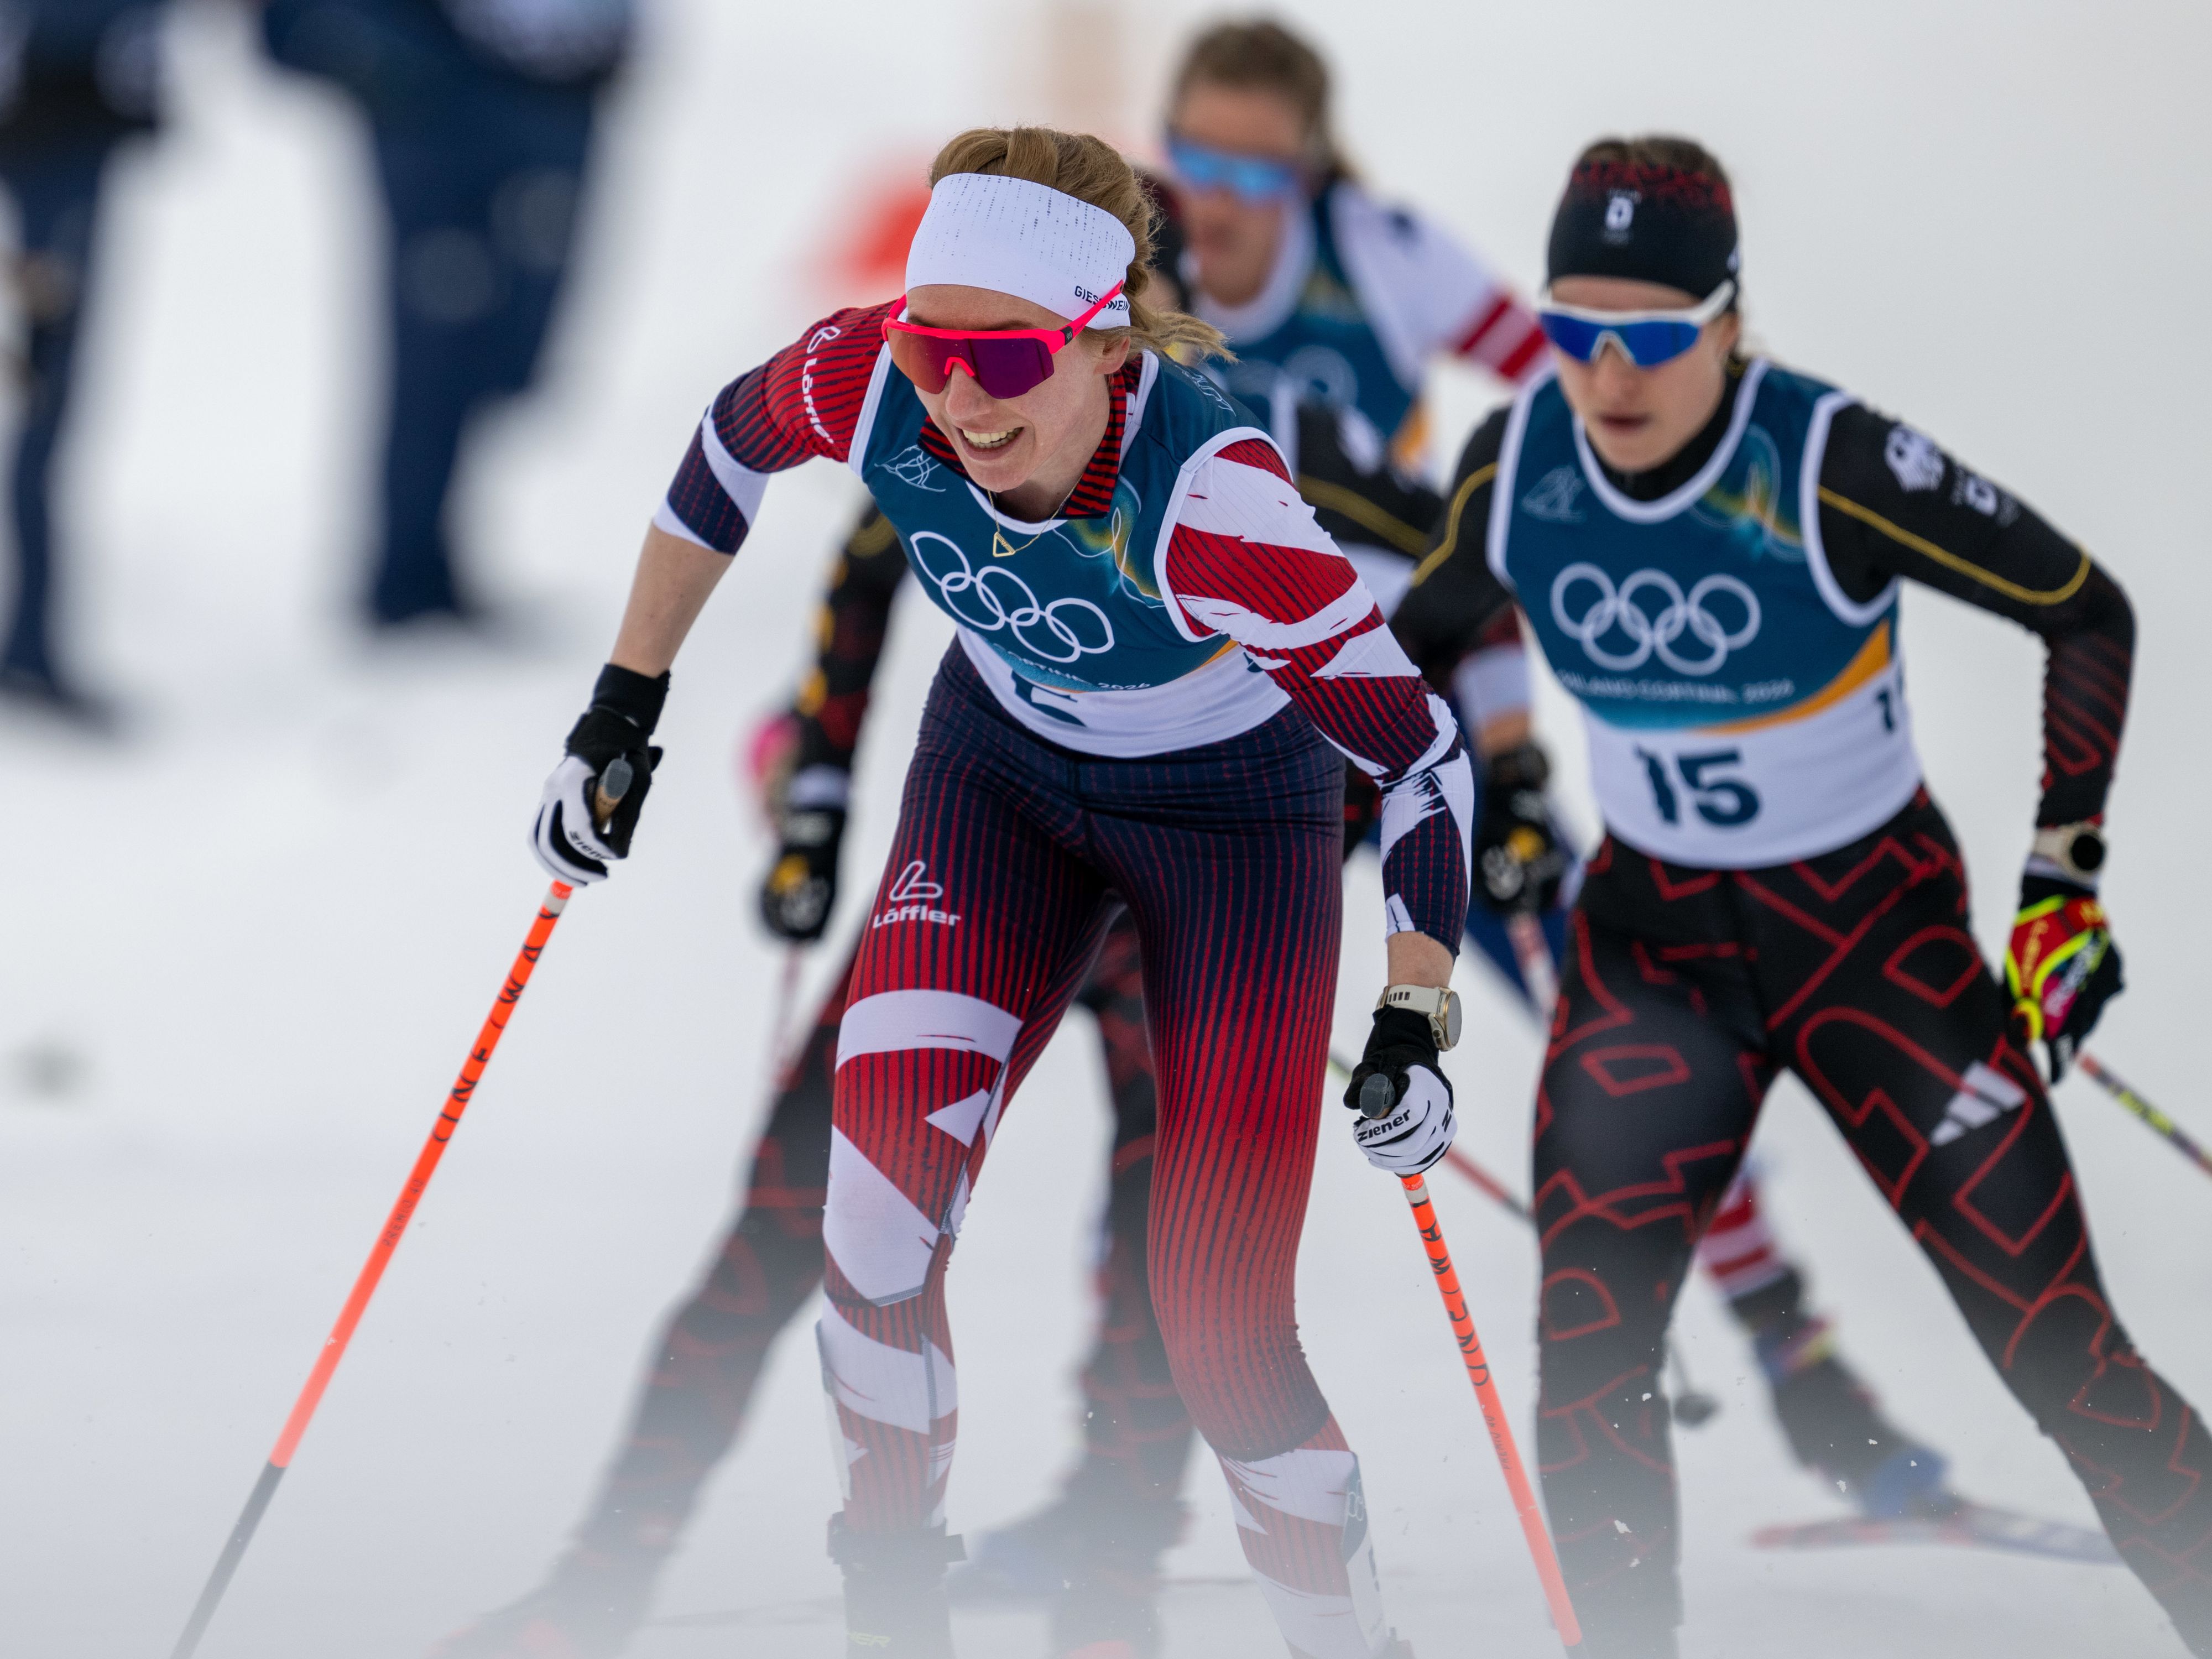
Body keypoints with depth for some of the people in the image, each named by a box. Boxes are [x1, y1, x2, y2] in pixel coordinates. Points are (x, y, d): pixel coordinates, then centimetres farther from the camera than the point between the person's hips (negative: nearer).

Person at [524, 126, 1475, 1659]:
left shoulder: (1209, 499, -38)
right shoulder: (876, 384, -27)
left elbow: (1422, 752, -27)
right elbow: (732, 443, -2)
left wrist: (1418, 1017, -33)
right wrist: (626, 707, 3)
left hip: (1236, 807, -3)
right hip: (1004, 770, 3)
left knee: (1219, 1339, -6)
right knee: (884, 1198, -20)